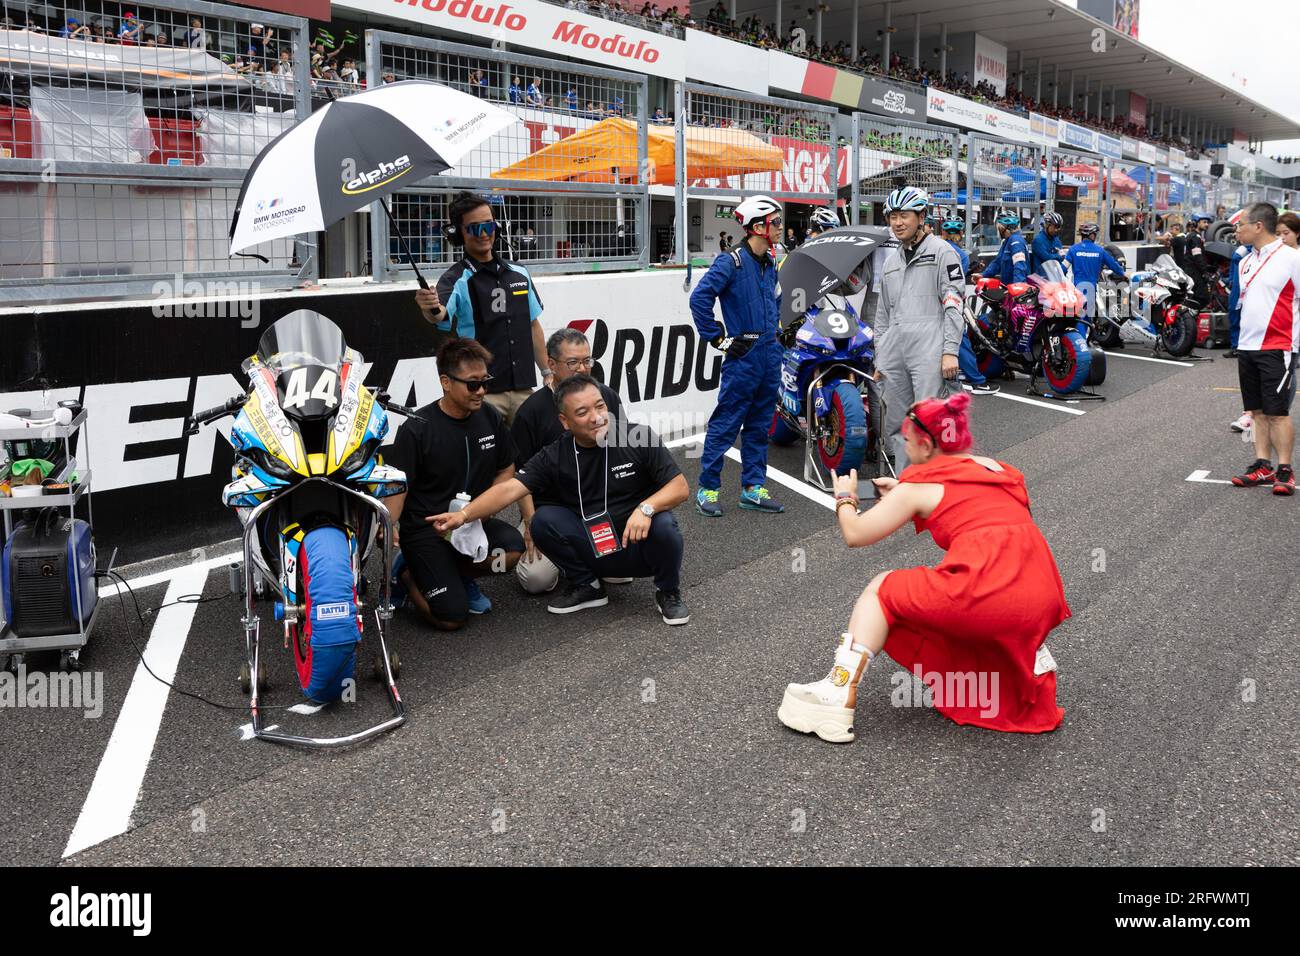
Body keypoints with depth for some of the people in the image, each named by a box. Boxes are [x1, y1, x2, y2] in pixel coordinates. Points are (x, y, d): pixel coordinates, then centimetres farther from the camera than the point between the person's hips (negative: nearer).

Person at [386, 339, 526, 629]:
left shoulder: (490, 418, 2)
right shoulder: (417, 428, -13)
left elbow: (506, 471, 13)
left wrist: (481, 511, -5)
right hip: (424, 527, -5)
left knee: (513, 548, -27)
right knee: (452, 617, -17)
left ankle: (460, 574, 3)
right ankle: (407, 574, 14)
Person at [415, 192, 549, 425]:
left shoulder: (519, 273, 10)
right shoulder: (456, 280, -7)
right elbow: (442, 314, -28)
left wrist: (547, 373, 17)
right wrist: (431, 310, -51)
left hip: (524, 389, 5)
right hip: (482, 393, -5)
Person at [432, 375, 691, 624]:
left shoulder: (639, 438, -13)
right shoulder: (555, 456, -8)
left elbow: (680, 487, -13)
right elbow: (510, 489, -16)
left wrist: (646, 508, -31)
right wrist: (463, 514, -31)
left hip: (640, 548, -1)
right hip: (595, 549, 2)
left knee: (664, 526, -33)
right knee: (543, 519, -20)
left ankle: (668, 592, -1)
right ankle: (587, 586, 4)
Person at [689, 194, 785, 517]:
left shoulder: (770, 262, 14)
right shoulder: (731, 261, -12)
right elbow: (699, 299, -19)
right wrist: (718, 339, -15)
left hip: (770, 354, 8)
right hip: (743, 356, -8)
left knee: (759, 426, 12)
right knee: (726, 424, -3)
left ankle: (752, 488, 20)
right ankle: (707, 488, 7)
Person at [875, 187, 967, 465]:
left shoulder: (941, 251, 2)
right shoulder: (891, 261, 22)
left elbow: (954, 304, -6)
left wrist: (950, 351, -14)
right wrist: (879, 357, 20)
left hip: (929, 351, -7)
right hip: (895, 353, 7)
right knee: (896, 426, 7)